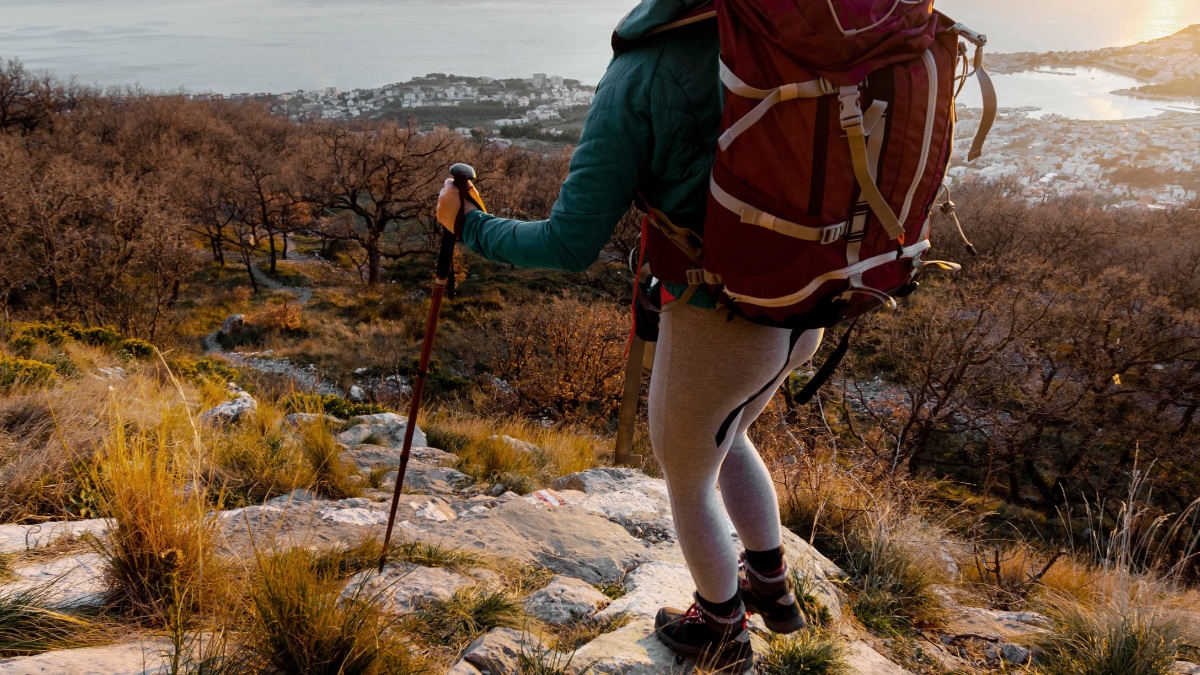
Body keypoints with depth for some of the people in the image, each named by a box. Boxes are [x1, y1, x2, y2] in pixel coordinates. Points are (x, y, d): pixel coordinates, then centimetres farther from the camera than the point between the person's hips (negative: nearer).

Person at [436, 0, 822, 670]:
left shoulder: (638, 76, -16)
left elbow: (570, 246, -15)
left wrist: (470, 226, 1)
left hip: (716, 326, -6)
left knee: (687, 476, 23)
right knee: (724, 436, 35)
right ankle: (771, 587, 50)